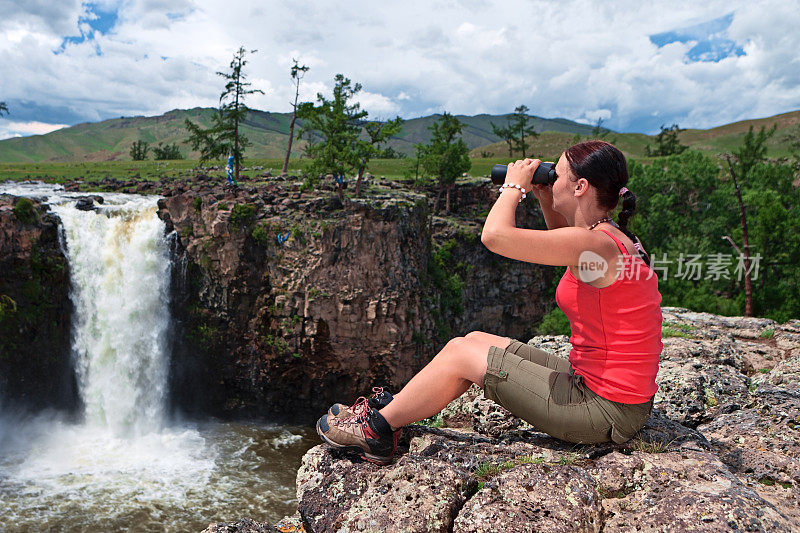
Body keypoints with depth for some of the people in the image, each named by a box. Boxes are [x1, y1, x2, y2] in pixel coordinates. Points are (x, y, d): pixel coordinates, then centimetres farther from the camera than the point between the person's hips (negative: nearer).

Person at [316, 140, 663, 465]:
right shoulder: (608, 236, 6)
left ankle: (377, 428, 13)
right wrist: (546, 202, 13)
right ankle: (390, 414, 21)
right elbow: (565, 246, 30)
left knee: (461, 354, -4)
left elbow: (494, 235, -31)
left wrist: (514, 186, -12)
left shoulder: (597, 243, -23)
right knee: (476, 340, 10)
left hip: (606, 410, -9)